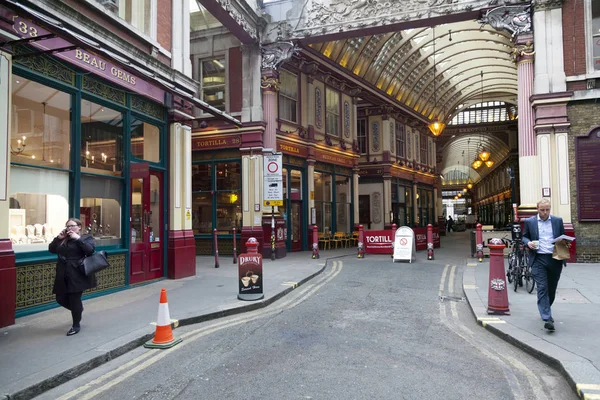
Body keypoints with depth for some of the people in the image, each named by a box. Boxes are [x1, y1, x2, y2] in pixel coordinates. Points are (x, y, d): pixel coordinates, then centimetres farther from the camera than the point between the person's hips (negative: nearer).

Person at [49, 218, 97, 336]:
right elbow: (51, 249, 13)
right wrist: (58, 238, 1)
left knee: (75, 300, 1)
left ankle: (76, 325, 18)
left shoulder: (86, 237, -2)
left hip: (77, 276, -6)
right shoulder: (62, 239, 15)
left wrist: (78, 239, -19)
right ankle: (78, 308, 39)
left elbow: (90, 250, -18)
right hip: (63, 276, 6)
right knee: (60, 299, 10)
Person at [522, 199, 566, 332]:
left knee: (551, 289, 14)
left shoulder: (558, 221, 8)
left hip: (555, 259, 3)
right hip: (538, 260, -2)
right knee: (542, 288, -9)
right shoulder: (529, 222, 4)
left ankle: (546, 312, 36)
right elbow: (524, 236, 13)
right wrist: (528, 242, -8)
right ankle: (547, 319, -12)